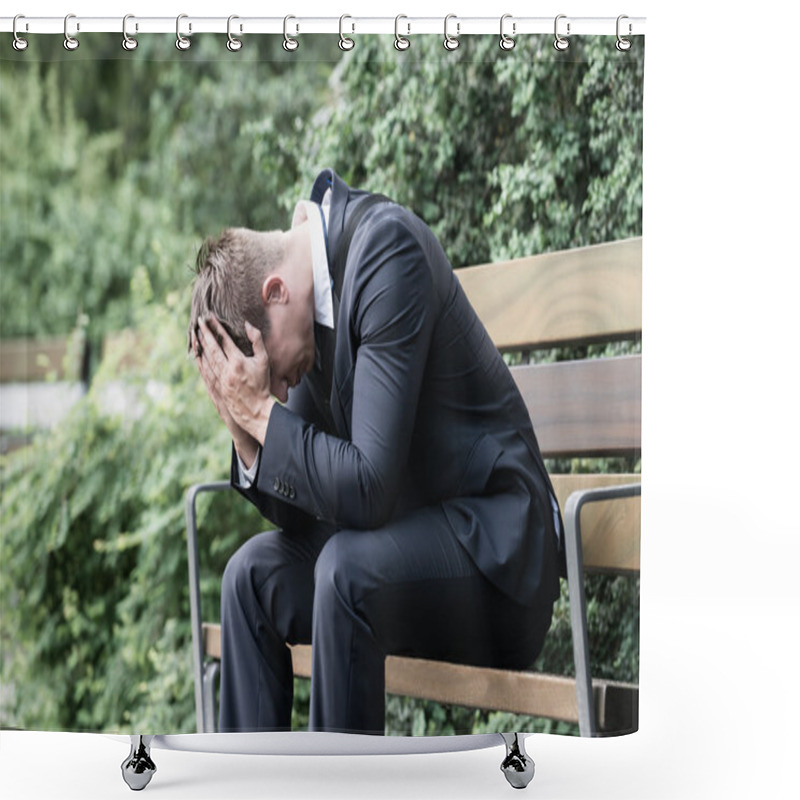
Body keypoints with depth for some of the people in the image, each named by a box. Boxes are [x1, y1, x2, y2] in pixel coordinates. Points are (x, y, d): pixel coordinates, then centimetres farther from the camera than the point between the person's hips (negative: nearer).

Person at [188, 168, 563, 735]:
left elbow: (368, 487, -26)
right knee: (254, 572, 0)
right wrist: (241, 424, -7)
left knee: (347, 567, -30)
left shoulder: (388, 246, -19)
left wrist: (262, 411, -17)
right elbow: (298, 512, 8)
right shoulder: (310, 299, 7)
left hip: (494, 542, -9)